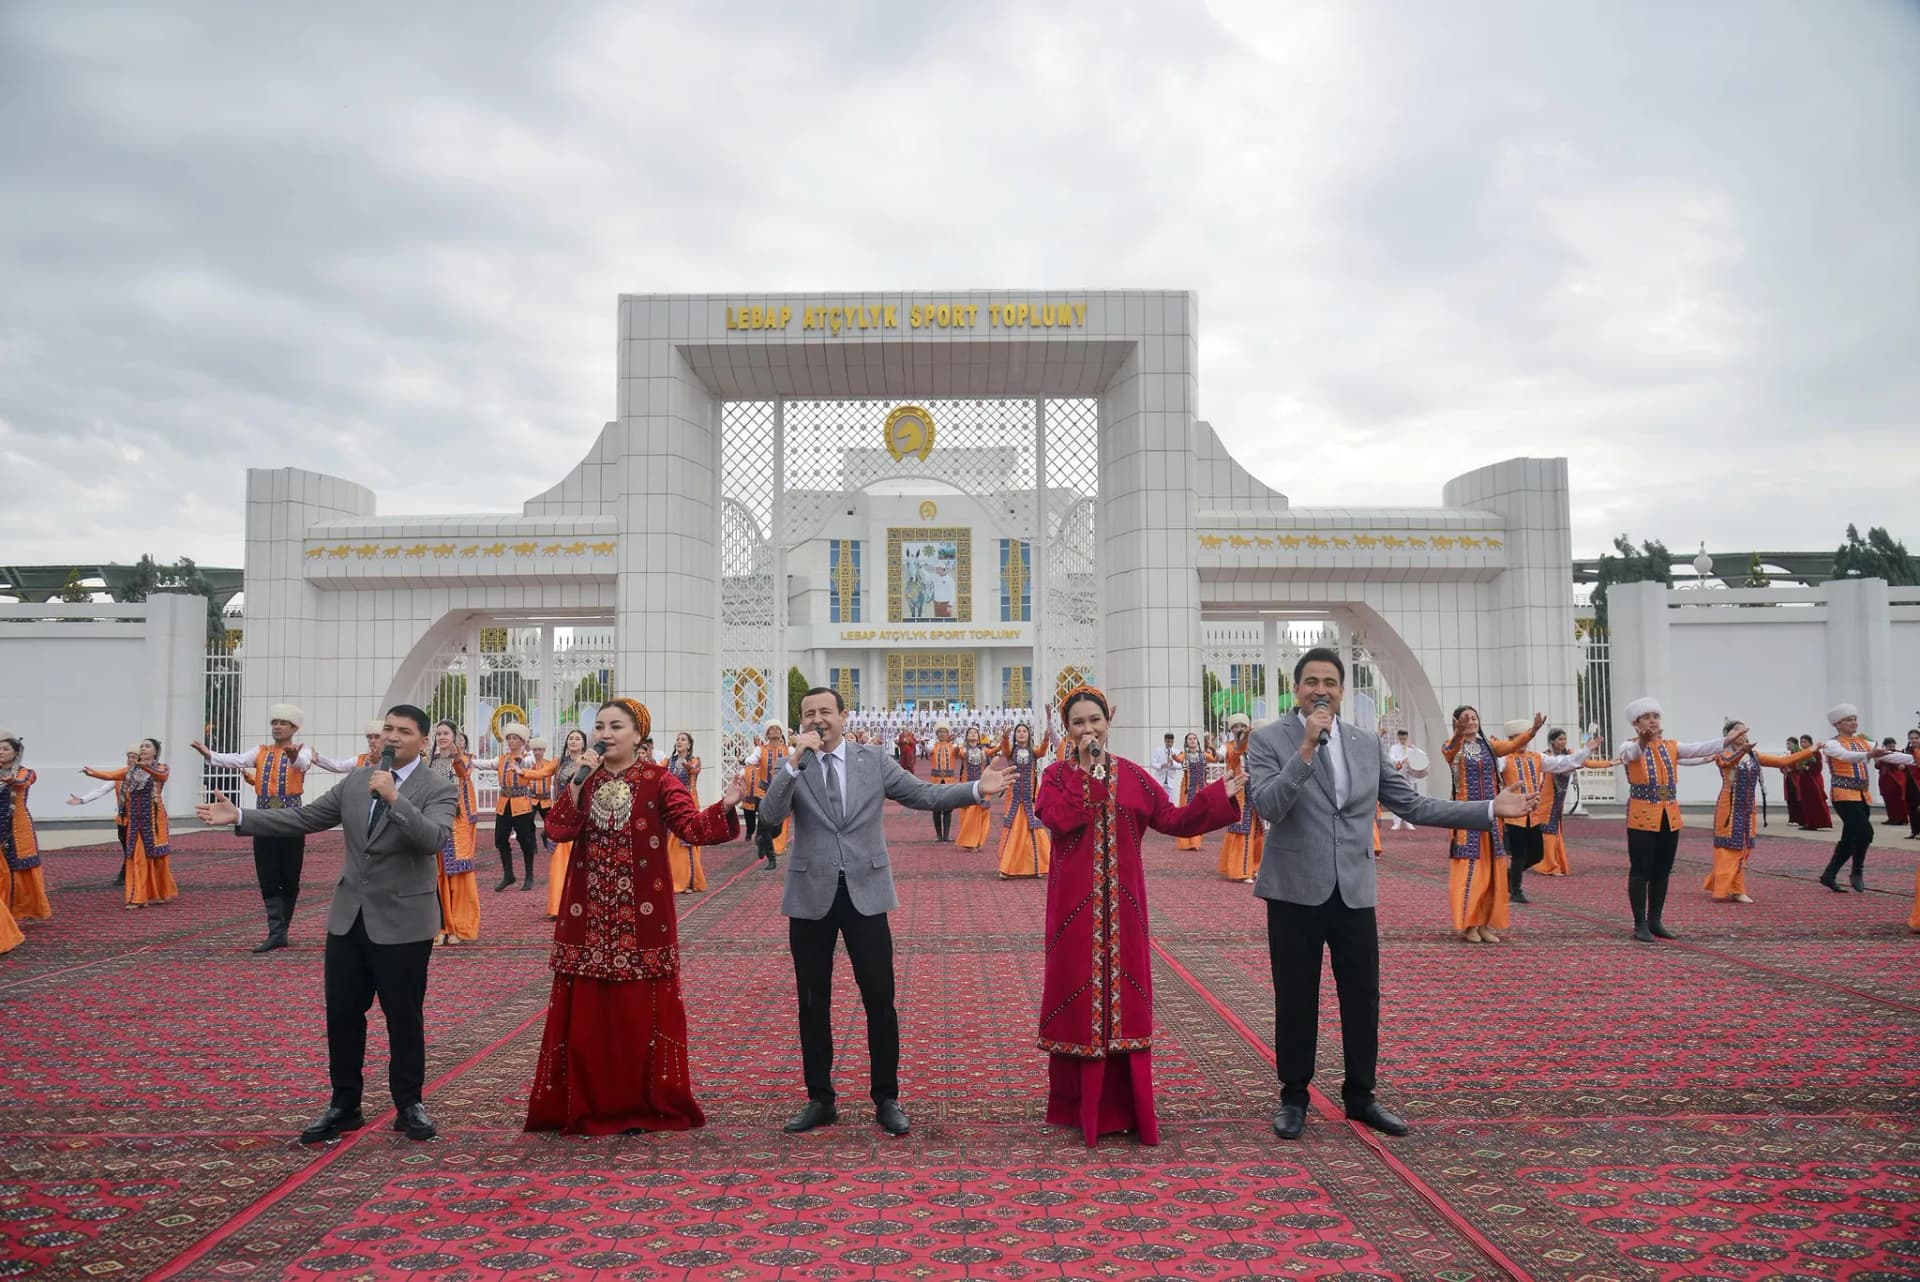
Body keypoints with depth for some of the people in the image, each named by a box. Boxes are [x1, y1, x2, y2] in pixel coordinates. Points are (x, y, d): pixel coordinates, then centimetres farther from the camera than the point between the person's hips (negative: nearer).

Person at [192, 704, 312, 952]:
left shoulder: (302, 752, 0)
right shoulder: (261, 752, 11)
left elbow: (303, 763, -24)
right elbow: (236, 760, -5)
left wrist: (294, 756, -48)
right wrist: (209, 754, -24)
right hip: (263, 822, 3)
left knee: (289, 879, 3)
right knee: (267, 880, -1)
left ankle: (281, 930, 16)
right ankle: (276, 932, 0)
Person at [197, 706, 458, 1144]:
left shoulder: (438, 790, -10)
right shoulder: (356, 779, 8)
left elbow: (432, 839, -26)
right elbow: (305, 818, 10)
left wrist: (393, 797, -33)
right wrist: (240, 817, 5)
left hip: (403, 923, -5)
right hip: (349, 918, 5)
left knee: (404, 1017, 5)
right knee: (342, 1015, 10)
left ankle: (409, 1105, 20)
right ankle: (344, 1106, 25)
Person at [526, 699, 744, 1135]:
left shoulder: (659, 780, -3)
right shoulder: (581, 778, 8)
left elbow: (692, 827, -15)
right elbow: (558, 828, -7)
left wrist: (724, 806, -33)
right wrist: (579, 781, -16)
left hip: (641, 915, -3)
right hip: (588, 914, 3)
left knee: (642, 1010, 3)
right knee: (586, 1011, 7)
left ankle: (647, 1105, 15)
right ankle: (586, 1106, 18)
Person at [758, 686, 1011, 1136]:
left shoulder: (874, 760, 3)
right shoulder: (793, 767, 2)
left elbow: (923, 795, 2)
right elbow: (769, 815, -12)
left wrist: (977, 790, -10)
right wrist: (795, 761, -20)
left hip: (865, 893, 0)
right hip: (811, 896, 1)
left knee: (880, 999, 2)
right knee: (813, 1003, 8)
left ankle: (887, 1099, 15)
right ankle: (820, 1099, 21)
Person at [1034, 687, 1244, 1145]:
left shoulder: (1132, 775, 7)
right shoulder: (1056, 775, 0)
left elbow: (1172, 819, 4)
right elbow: (1057, 819, -18)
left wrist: (1219, 796, -3)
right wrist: (1086, 770, -17)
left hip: (1121, 901, 2)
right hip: (1074, 903, -2)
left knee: (1124, 994, 5)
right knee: (1076, 992, 2)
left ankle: (1125, 1104, 17)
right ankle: (1078, 1103, 15)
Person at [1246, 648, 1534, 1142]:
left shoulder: (1367, 745, 9)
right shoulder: (1269, 740, -5)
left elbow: (1413, 805, 9)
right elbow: (1267, 806, -18)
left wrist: (1491, 809, 4)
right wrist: (1306, 747, -25)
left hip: (1354, 892, 4)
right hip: (1296, 892, -3)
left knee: (1363, 1000, 9)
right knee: (1296, 1002, 6)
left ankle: (1360, 1097, 26)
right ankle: (1294, 1099, 21)